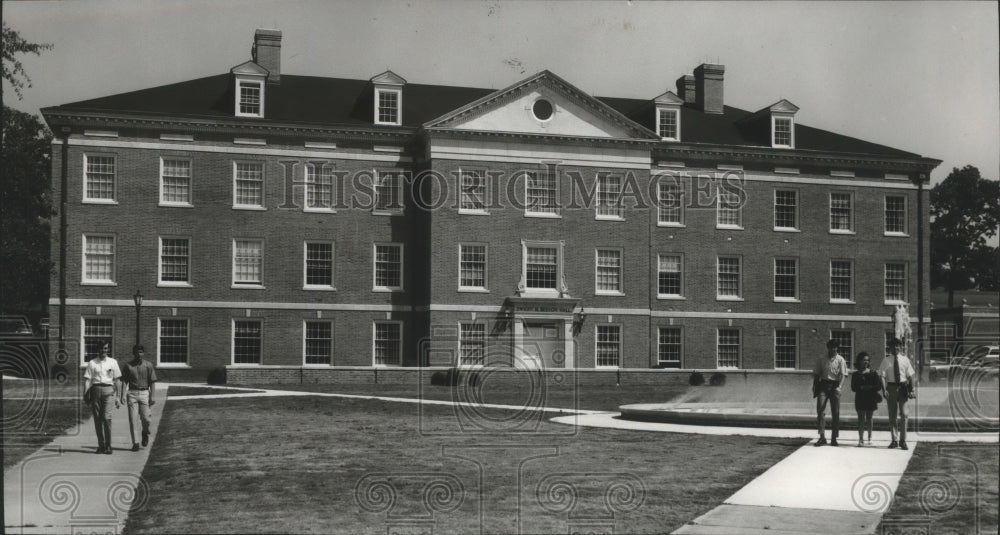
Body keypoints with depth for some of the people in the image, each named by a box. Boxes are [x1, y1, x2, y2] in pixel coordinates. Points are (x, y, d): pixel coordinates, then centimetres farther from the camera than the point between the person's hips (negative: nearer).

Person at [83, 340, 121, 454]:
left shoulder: (113, 362, 11)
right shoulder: (92, 363, 8)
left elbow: (116, 380, 13)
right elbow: (87, 380, 5)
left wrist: (117, 397, 9)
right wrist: (85, 394, -6)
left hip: (108, 390, -1)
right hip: (95, 389, 1)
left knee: (106, 417, -13)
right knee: (97, 418, 1)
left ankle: (108, 445, -9)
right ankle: (101, 445, 10)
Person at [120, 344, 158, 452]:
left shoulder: (148, 365, 5)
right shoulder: (128, 365, 6)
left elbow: (152, 382, 4)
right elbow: (124, 381, 4)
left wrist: (152, 397, -4)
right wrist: (123, 395, -8)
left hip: (144, 393, 0)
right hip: (132, 393, 0)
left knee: (145, 418, -5)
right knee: (133, 419, -3)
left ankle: (145, 433, 26)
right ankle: (135, 443, 1)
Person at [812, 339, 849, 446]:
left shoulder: (840, 360, 1)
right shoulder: (821, 360, 9)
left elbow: (843, 375, -8)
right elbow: (816, 375, 13)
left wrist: (839, 386, -22)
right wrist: (814, 387, 6)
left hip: (834, 386, -1)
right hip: (823, 386, 1)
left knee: (835, 413, 3)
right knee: (820, 409, -11)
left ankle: (834, 438, 10)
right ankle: (822, 436, -12)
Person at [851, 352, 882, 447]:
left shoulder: (873, 373, 4)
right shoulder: (856, 375, 6)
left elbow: (879, 386, -1)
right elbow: (853, 388, 1)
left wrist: (869, 388, -14)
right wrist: (861, 388, -16)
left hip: (870, 399, 0)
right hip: (860, 399, 0)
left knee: (869, 418, 4)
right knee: (861, 418, -3)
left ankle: (869, 438, 14)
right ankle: (861, 439, -5)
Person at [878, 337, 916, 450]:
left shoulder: (904, 359, 5)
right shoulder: (886, 360, 1)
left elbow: (910, 376, 6)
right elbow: (882, 376, -5)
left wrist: (911, 390, -1)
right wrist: (884, 390, -17)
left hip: (903, 387, 0)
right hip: (891, 387, 0)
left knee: (904, 414, -7)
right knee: (892, 415, 7)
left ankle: (903, 441, -1)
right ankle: (894, 440, 15)